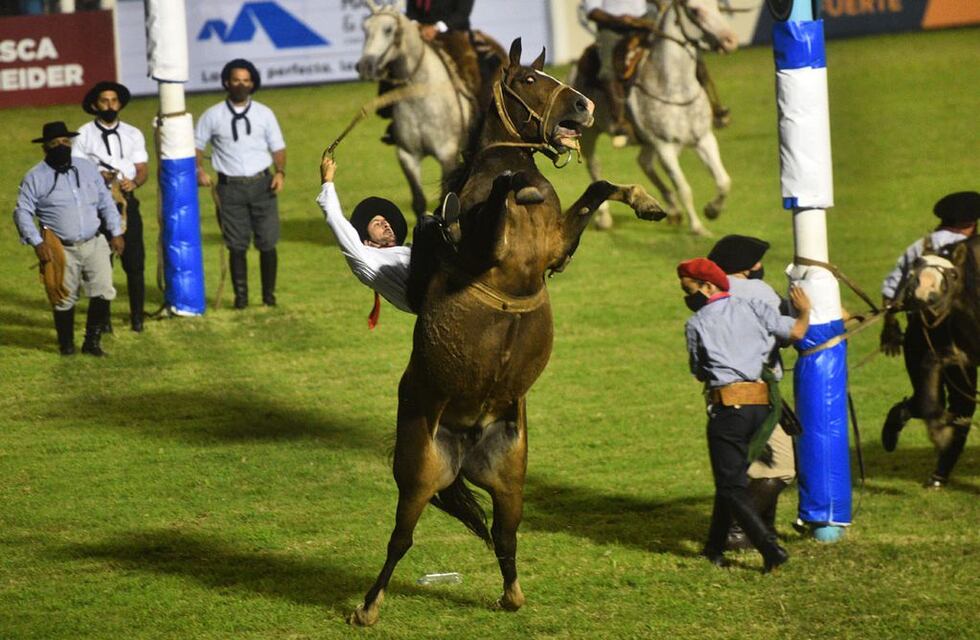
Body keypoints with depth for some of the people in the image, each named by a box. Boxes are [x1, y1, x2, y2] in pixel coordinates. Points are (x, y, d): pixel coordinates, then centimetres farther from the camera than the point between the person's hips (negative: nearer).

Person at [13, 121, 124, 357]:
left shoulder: (87, 168, 9)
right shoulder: (36, 178, -2)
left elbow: (106, 203, 15)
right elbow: (22, 212, -3)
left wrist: (116, 233, 7)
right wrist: (37, 243, -13)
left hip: (94, 244, 3)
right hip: (62, 249, -3)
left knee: (103, 292, -7)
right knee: (64, 299, 3)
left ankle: (92, 341, 9)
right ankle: (66, 344, 23)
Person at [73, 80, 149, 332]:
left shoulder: (133, 134, 11)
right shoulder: (84, 135, 2)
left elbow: (142, 169, 6)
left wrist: (134, 182, -16)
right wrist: (100, 176, -19)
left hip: (126, 201, 2)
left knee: (134, 262, 0)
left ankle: (137, 317, 10)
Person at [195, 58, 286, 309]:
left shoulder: (264, 114, 7)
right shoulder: (213, 116, 4)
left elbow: (278, 147, 8)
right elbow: (196, 145, 10)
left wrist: (280, 171, -9)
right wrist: (199, 170, -6)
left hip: (261, 184, 1)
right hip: (230, 186, -1)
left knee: (267, 242, -1)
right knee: (237, 245, 0)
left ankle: (269, 295, 8)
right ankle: (240, 295, 7)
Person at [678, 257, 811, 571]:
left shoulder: (696, 324, -1)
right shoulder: (753, 308, 7)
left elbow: (699, 372, 7)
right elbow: (797, 332, 6)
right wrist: (805, 311, 28)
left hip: (728, 406, -5)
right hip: (761, 405, 5)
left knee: (731, 486, 0)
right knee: (731, 477, 20)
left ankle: (770, 547, -15)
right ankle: (715, 548, 26)